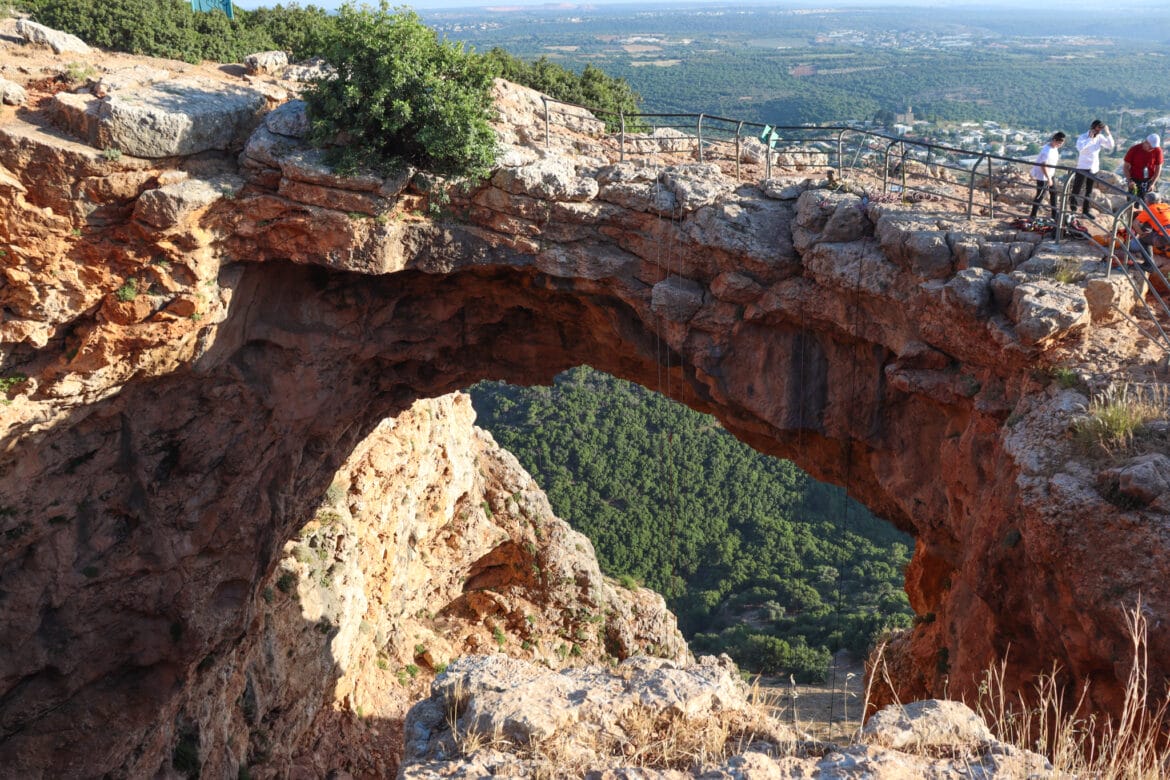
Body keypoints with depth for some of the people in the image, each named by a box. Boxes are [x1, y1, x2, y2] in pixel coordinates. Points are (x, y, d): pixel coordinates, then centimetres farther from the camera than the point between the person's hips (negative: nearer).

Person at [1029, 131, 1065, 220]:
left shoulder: (1055, 148, 3)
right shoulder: (1047, 150, -27)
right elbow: (1043, 166, -29)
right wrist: (1048, 178, -28)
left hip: (1049, 175, 10)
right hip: (1042, 176, -10)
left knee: (1053, 192, 15)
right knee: (1040, 195, -2)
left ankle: (1054, 215, 26)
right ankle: (1032, 216, 9)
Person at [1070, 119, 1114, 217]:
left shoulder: (1100, 137, 2)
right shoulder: (1083, 137, -12)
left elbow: (1110, 146, -6)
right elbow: (1080, 148, -31)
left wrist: (1108, 134, -13)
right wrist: (1090, 138, -28)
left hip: (1094, 168, 5)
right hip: (1082, 167, -5)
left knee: (1089, 190, 12)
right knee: (1076, 189, -2)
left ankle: (1086, 210, 21)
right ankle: (1073, 209, 9)